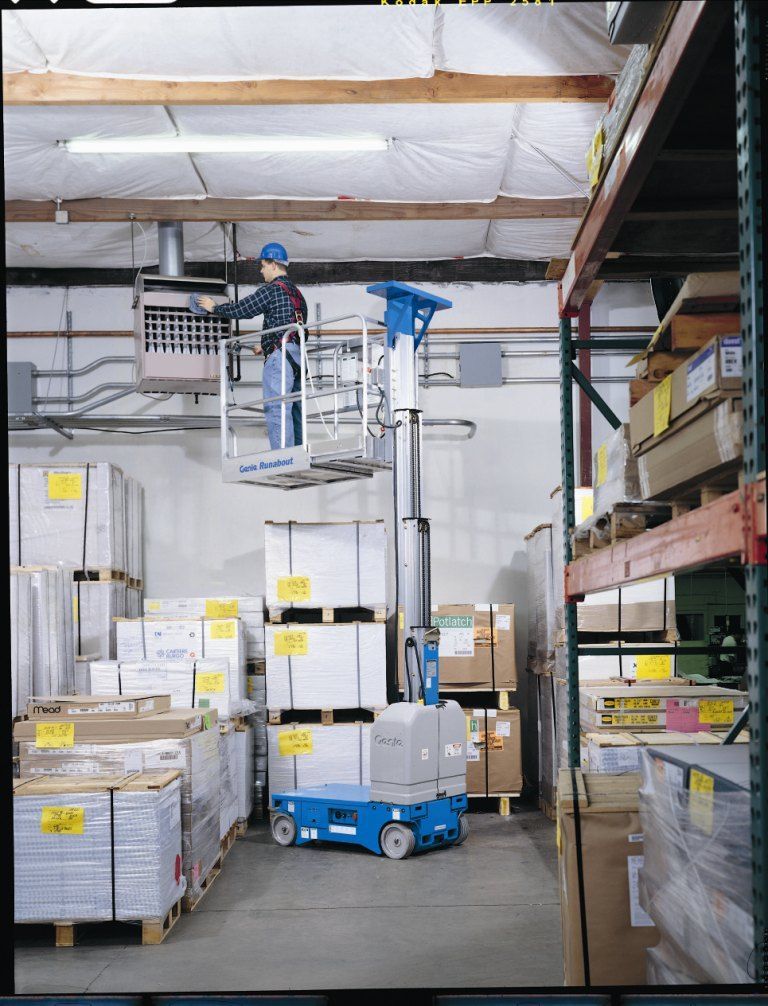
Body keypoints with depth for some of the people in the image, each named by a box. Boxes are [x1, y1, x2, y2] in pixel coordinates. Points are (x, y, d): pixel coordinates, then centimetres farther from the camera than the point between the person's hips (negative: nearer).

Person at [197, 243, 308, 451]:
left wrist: (214, 307, 12)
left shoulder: (271, 289, -6)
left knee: (276, 410, -12)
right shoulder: (297, 293, 21)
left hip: (280, 355, -9)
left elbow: (241, 309, -5)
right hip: (298, 355, 9)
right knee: (294, 409, 11)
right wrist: (266, 346, 30)